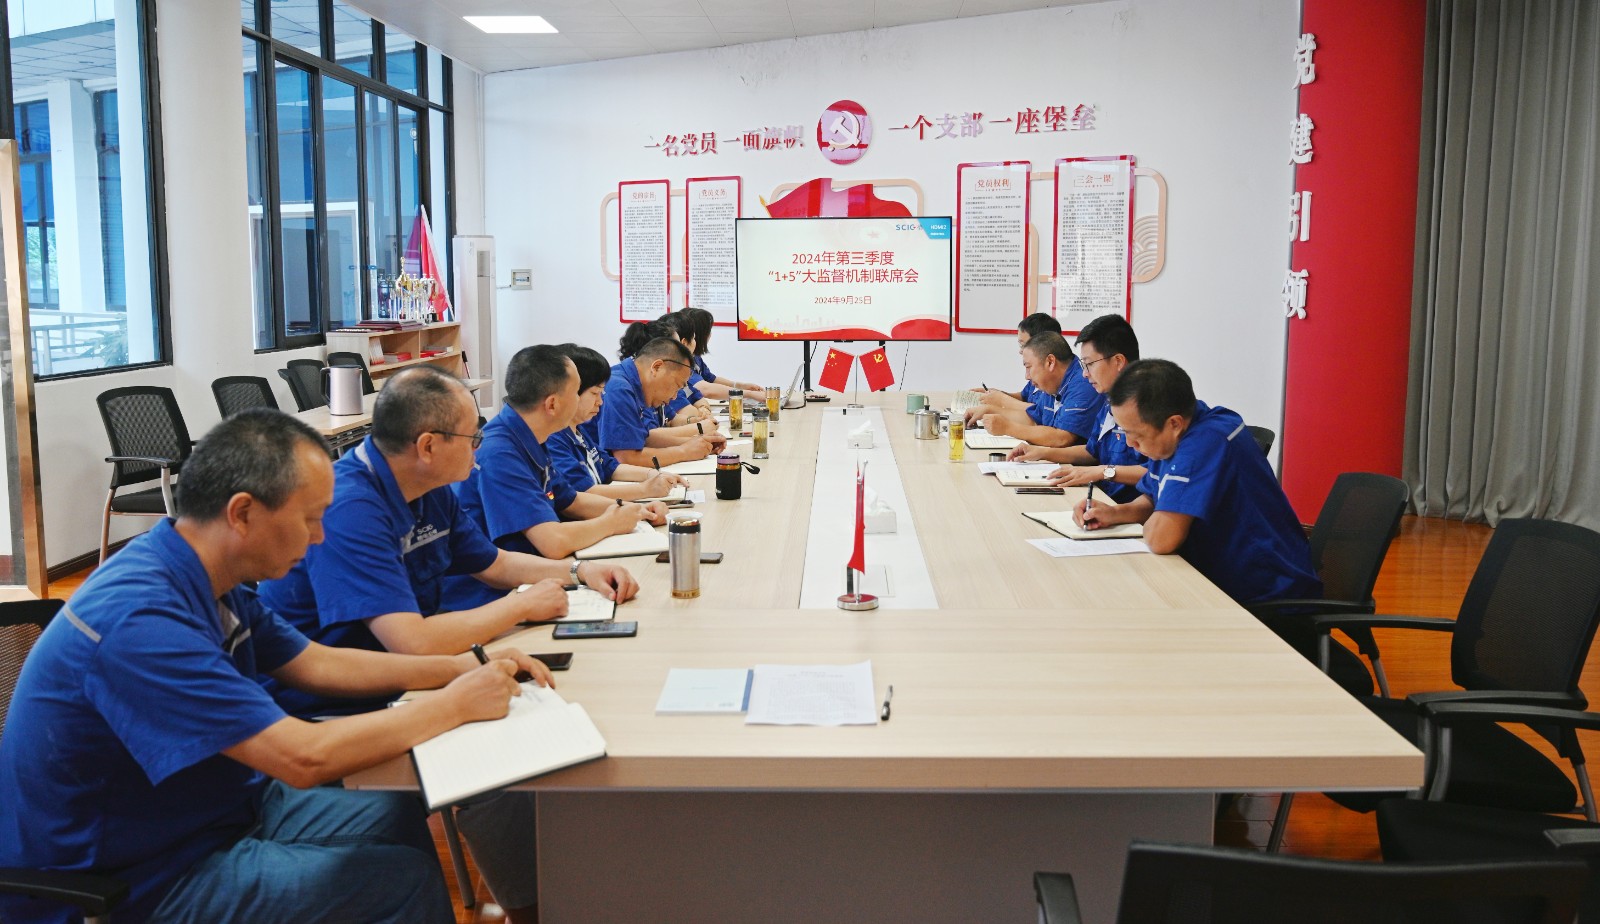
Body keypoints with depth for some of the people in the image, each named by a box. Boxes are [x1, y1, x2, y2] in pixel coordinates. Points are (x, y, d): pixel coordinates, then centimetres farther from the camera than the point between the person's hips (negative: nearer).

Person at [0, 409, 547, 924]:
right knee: (406, 877, -13)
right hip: (139, 880, -9)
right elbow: (304, 757, -32)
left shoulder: (211, 582, -1)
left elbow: (316, 665, 12)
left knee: (404, 819, 8)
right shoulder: (141, 618, -31)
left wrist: (464, 667, 2)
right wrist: (457, 704, -20)